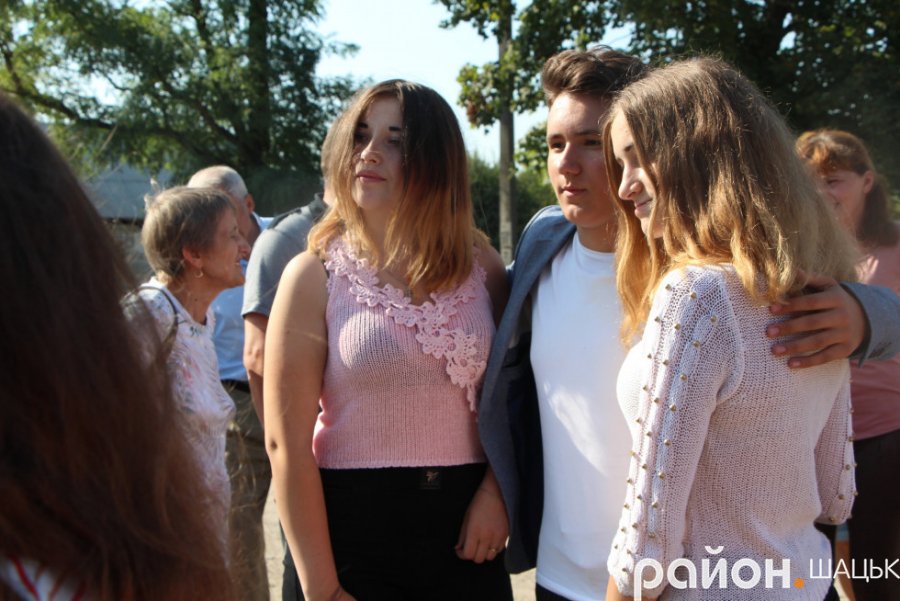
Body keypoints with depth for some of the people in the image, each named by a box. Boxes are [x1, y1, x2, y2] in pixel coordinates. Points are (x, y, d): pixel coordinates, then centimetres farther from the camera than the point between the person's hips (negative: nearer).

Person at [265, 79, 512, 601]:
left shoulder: (482, 266, 1)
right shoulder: (314, 275, -7)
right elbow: (288, 443, -10)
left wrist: (495, 491, -8)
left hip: (465, 529, 3)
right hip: (355, 523, -2)